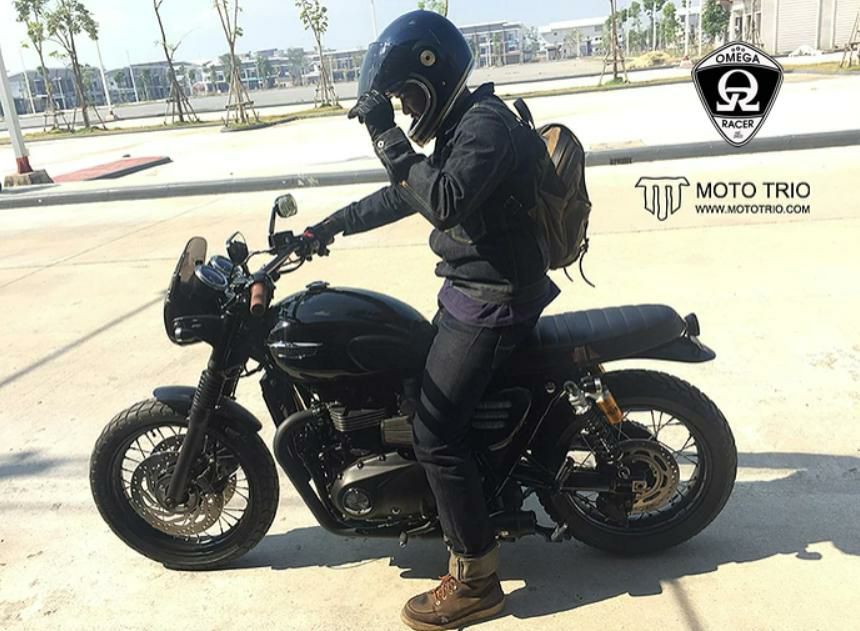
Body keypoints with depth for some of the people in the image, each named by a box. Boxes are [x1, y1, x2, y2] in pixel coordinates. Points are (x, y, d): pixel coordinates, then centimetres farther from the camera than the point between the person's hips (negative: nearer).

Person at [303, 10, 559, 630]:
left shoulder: (487, 123, -17)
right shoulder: (462, 122, 15)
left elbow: (446, 202, -33)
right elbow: (406, 194, 22)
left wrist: (388, 138, -26)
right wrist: (328, 227, 21)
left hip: (493, 300, -11)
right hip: (472, 289, 11)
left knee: (434, 432, -11)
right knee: (415, 390, 21)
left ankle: (476, 580, 2)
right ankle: (474, 520, 37)